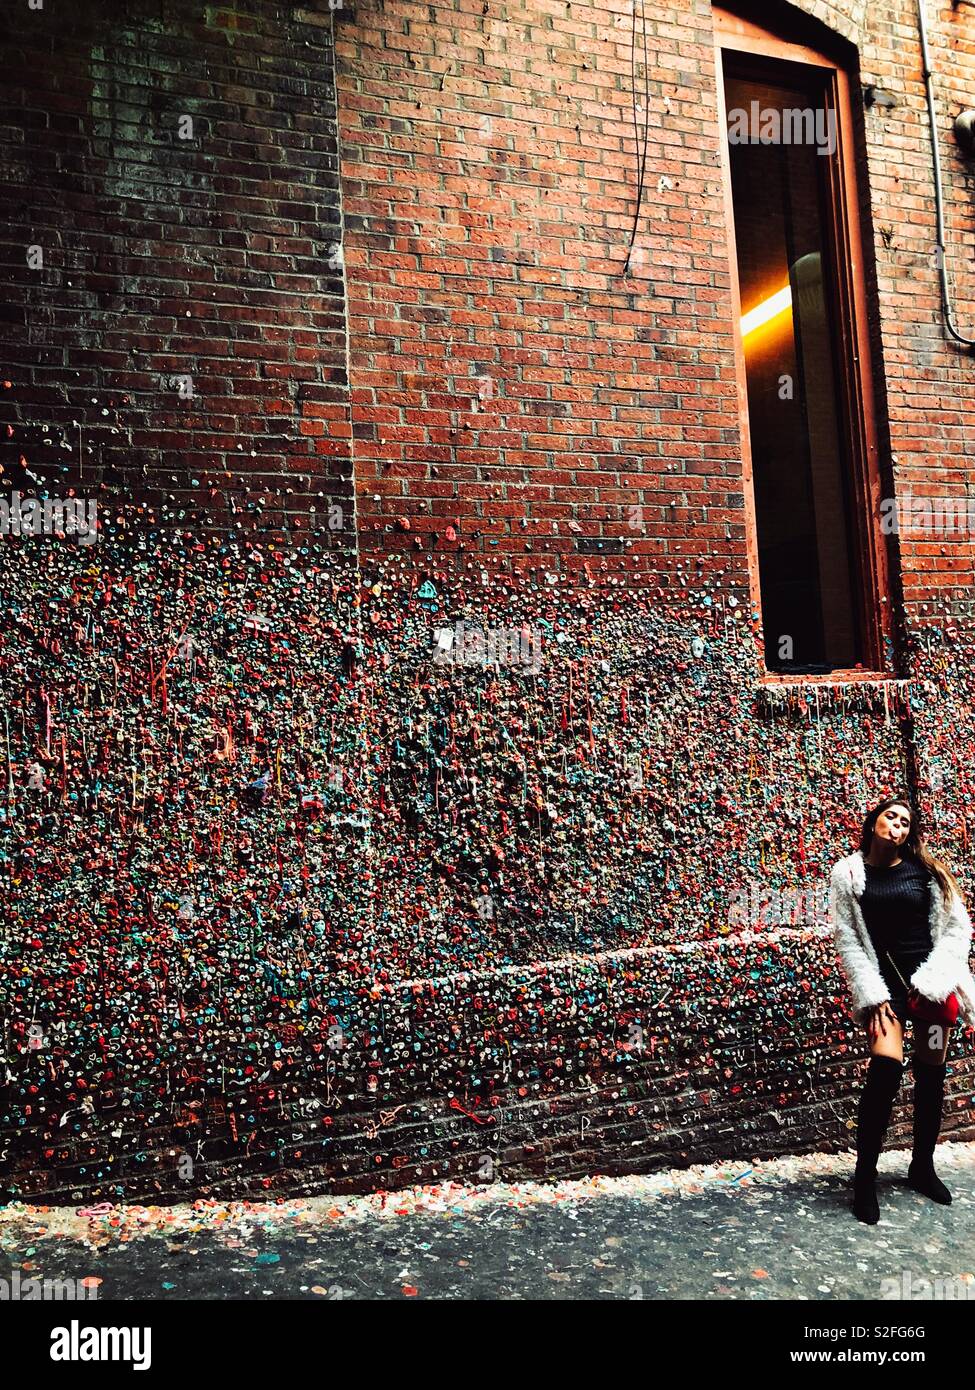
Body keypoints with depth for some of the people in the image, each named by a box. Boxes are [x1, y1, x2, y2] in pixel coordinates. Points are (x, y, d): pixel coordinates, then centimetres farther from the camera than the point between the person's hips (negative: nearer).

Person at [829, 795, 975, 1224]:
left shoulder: (926, 871, 2)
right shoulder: (848, 874, 0)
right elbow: (847, 940, 0)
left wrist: (931, 979, -8)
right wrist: (872, 995, -7)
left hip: (931, 977, 2)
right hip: (884, 980, -2)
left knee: (931, 1073, 8)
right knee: (885, 1067, -18)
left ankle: (923, 1166, 29)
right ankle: (865, 1178, -5)